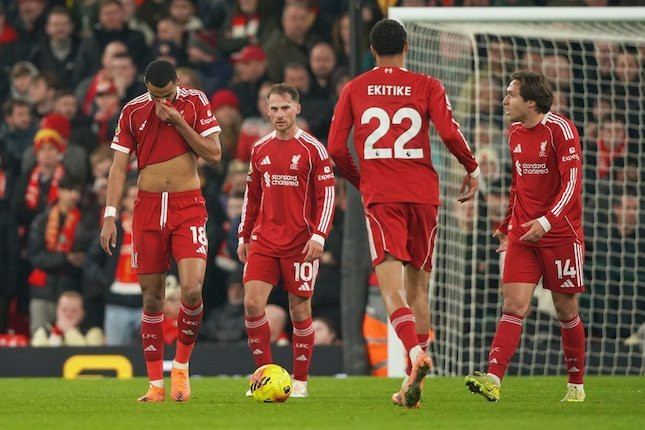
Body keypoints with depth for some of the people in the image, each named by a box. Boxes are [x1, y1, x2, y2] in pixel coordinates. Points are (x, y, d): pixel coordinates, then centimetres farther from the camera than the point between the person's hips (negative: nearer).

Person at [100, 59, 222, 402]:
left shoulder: (195, 102, 1)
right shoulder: (133, 111, 4)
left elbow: (214, 154, -3)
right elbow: (119, 166, 5)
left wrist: (178, 121, -11)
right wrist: (110, 216, -3)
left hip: (188, 207, -2)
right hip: (148, 208, 2)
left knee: (192, 290, -17)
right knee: (151, 297, 2)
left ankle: (181, 366, 5)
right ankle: (156, 384, 9)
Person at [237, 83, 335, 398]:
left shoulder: (312, 149, -4)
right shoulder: (260, 149, 10)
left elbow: (326, 195, -5)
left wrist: (318, 236, -14)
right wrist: (244, 236, 14)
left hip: (300, 242, -4)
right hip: (263, 239, 4)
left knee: (299, 310, 1)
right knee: (252, 303, -10)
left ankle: (300, 381, 12)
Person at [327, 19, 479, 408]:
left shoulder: (354, 90, 8)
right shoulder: (427, 87, 5)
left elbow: (336, 149, 6)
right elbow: (450, 133, -8)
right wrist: (472, 169, 8)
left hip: (380, 197, -1)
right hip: (423, 193, 1)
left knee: (392, 286, -11)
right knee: (418, 287, 11)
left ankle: (415, 353, -39)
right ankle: (412, 382, 9)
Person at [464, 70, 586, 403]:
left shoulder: (560, 129, -11)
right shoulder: (515, 134, 11)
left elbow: (571, 183, -17)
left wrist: (546, 222, -28)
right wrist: (506, 226, 23)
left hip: (560, 234, -5)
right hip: (522, 234, 5)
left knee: (566, 310, 4)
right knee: (514, 304, -9)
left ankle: (576, 385, 18)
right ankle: (493, 379, -22)